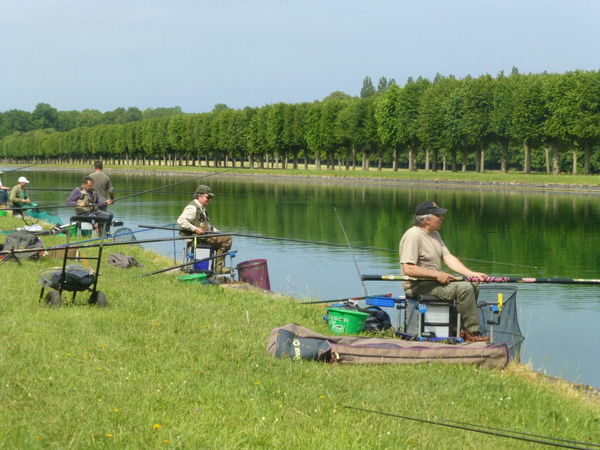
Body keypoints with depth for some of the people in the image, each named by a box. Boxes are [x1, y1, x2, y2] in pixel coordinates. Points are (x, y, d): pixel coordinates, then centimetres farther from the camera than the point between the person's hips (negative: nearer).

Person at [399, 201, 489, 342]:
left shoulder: (434, 234, 13)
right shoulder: (413, 236, -19)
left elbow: (449, 258, 8)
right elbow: (408, 269, -26)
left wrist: (472, 274, -5)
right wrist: (437, 274, -22)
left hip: (434, 281, 10)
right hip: (419, 286, -10)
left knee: (474, 285, 6)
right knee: (464, 287, -23)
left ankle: (464, 329, 7)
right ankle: (472, 332, -15)